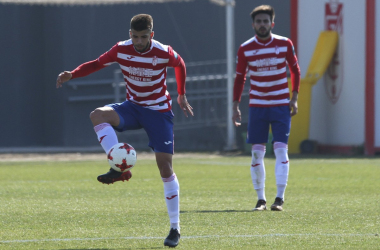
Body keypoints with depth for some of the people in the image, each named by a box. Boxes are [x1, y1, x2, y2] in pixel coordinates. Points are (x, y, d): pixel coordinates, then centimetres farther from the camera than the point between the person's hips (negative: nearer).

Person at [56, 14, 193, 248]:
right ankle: (119, 169, -30)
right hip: (133, 106, 3)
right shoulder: (121, 50, -12)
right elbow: (97, 64, 0)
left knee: (165, 165, -11)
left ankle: (175, 228, -3)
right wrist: (72, 74, -17)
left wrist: (181, 96, 13)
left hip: (159, 111, -3)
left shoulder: (164, 53, -17)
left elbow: (180, 65, 4)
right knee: (98, 115, -28)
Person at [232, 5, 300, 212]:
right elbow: (240, 77, 7)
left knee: (281, 150, -10)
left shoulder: (285, 44, -2)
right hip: (257, 106, 1)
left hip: (281, 105, -1)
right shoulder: (245, 49, -2)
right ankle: (260, 199, 7)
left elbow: (295, 70, 9)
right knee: (257, 152, -1)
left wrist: (294, 98, 1)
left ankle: (280, 198, -8)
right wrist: (235, 105, 1)